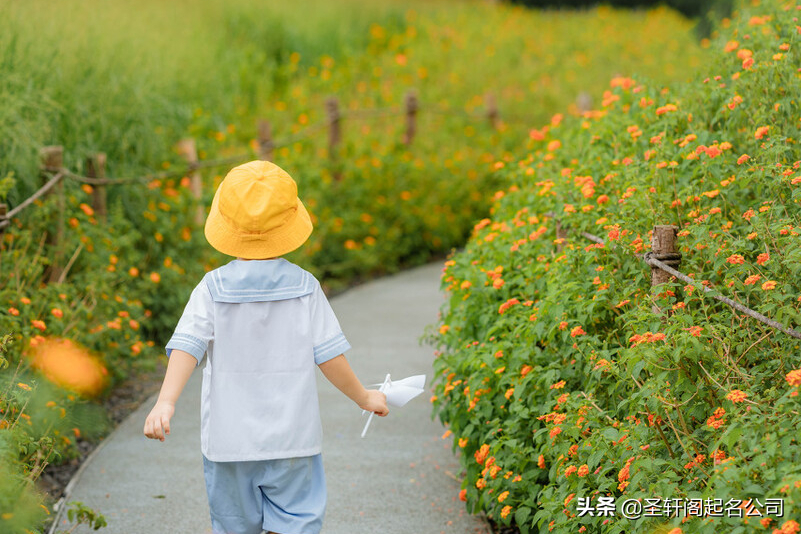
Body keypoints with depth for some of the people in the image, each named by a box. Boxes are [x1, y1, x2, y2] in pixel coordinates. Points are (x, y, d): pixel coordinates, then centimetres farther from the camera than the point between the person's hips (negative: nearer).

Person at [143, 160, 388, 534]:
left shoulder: (213, 289, -6)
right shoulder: (304, 287, -5)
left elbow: (187, 346, -18)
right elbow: (328, 354, -3)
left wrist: (166, 402, -26)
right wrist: (364, 397, 10)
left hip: (228, 441, 1)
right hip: (291, 439, 0)